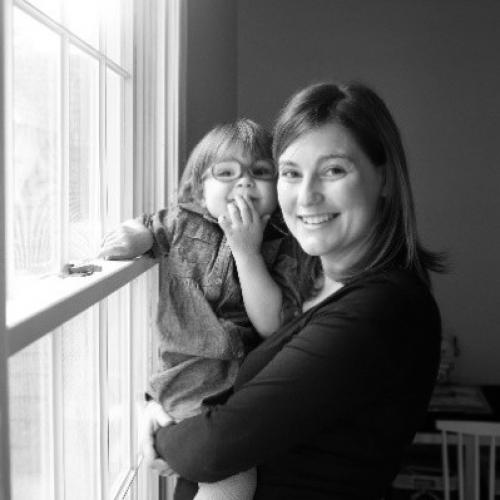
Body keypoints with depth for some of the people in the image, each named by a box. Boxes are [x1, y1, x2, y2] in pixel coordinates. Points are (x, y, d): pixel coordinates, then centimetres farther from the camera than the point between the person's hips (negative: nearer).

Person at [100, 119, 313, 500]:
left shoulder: (280, 248, 0)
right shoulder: (182, 223, 6)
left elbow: (272, 325, -12)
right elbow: (137, 230, 26)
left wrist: (247, 250, -16)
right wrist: (135, 237, 1)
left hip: (251, 377, 4)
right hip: (191, 373, -4)